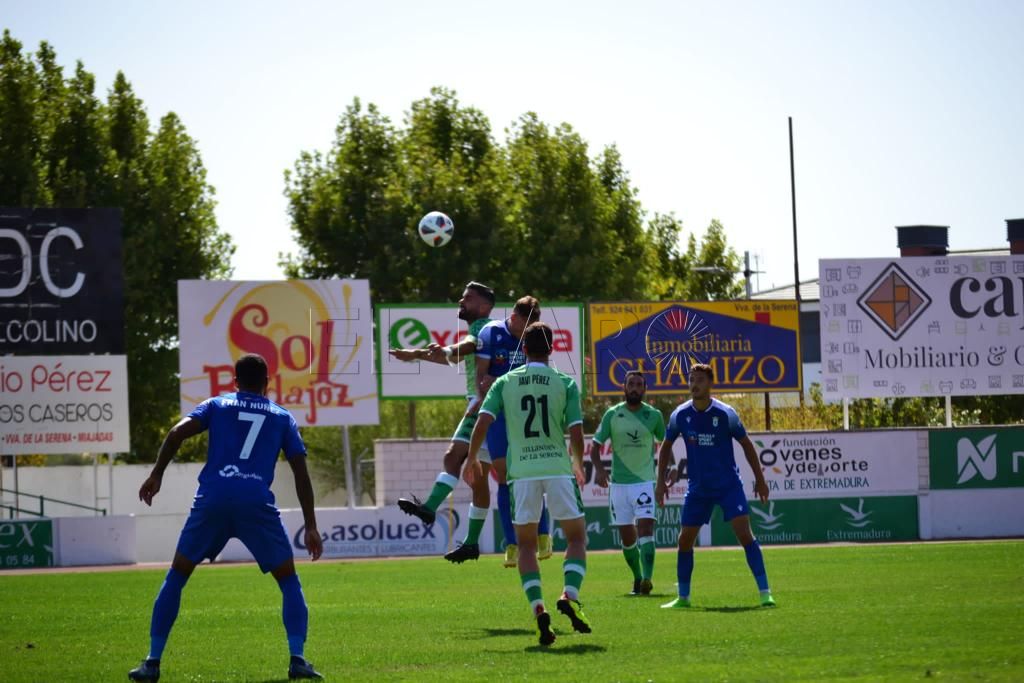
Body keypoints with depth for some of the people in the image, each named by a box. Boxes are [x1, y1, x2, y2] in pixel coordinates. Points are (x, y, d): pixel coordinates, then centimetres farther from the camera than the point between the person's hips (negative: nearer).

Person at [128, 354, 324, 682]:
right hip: (257, 503, 0)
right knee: (288, 579, 14)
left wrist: (156, 475, 6)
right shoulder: (282, 417, 20)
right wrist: (311, 526, 17)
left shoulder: (217, 405, 19)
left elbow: (177, 432, 1)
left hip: (213, 499, 1)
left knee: (177, 575, 16)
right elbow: (301, 474, 15)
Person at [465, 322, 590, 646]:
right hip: (558, 467, -1)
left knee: (526, 545, 12)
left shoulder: (504, 382, 5)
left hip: (521, 470, 1)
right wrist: (578, 465, 17)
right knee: (577, 537, 11)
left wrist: (472, 459, 13)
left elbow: (482, 423, -3)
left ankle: (538, 609, -5)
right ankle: (570, 595, -13)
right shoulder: (565, 383, 2)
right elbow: (576, 434, -2)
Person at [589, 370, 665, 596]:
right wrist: (598, 468, -15)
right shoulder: (612, 414, 1)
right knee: (627, 537, 7)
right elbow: (595, 445, 3)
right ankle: (637, 578, 25)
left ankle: (647, 579, -27)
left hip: (645, 482, -2)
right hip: (618, 483, 2)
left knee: (645, 528, -18)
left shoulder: (654, 415, 2)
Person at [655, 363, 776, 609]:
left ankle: (765, 592, -14)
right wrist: (661, 481, 7)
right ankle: (683, 597, 17)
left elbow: (746, 444, 2)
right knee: (685, 540, 3)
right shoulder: (680, 415, -3)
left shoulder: (725, 414, -10)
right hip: (698, 487, 3)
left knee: (744, 533, -16)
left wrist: (760, 479, 4)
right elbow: (666, 447, 12)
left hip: (729, 485, -3)